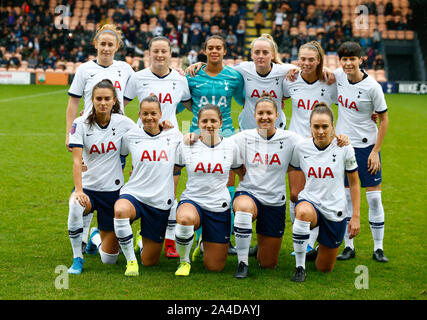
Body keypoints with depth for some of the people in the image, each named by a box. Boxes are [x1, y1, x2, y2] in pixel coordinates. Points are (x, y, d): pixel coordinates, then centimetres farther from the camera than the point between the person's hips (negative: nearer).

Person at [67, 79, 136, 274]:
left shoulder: (123, 123, -6)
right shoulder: (81, 124, -9)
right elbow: (76, 161, -17)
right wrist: (78, 190, -30)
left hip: (113, 189, 1)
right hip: (88, 186, -1)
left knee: (109, 259, 2)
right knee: (76, 207, -40)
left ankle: (96, 237, 41)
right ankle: (77, 258, -15)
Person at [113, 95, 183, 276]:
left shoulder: (174, 135, 5)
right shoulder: (131, 136, 4)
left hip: (161, 201, 1)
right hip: (134, 194, -1)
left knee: (150, 261, 5)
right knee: (120, 210, -41)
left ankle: (145, 243, 43)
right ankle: (131, 260, -21)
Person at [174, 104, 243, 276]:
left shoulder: (230, 146, 1)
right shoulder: (187, 146, -2)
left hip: (219, 206, 2)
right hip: (192, 200, -1)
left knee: (215, 267, 3)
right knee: (185, 218, -42)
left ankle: (206, 243, 41)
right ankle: (184, 261, -12)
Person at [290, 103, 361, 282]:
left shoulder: (344, 148, -10)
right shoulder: (301, 148, -6)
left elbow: (354, 184, 0)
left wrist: (356, 217, -2)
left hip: (335, 210, 0)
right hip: (309, 201, 0)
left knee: (324, 268, 7)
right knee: (303, 212, -41)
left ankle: (323, 245, 44)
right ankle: (300, 267, -24)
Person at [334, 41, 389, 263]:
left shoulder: (372, 86, -15)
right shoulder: (338, 76, -4)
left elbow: (384, 118, -7)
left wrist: (376, 151, -10)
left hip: (367, 145, -3)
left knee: (374, 197, -1)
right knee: (346, 196, 5)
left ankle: (378, 248, 9)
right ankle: (348, 246, 14)